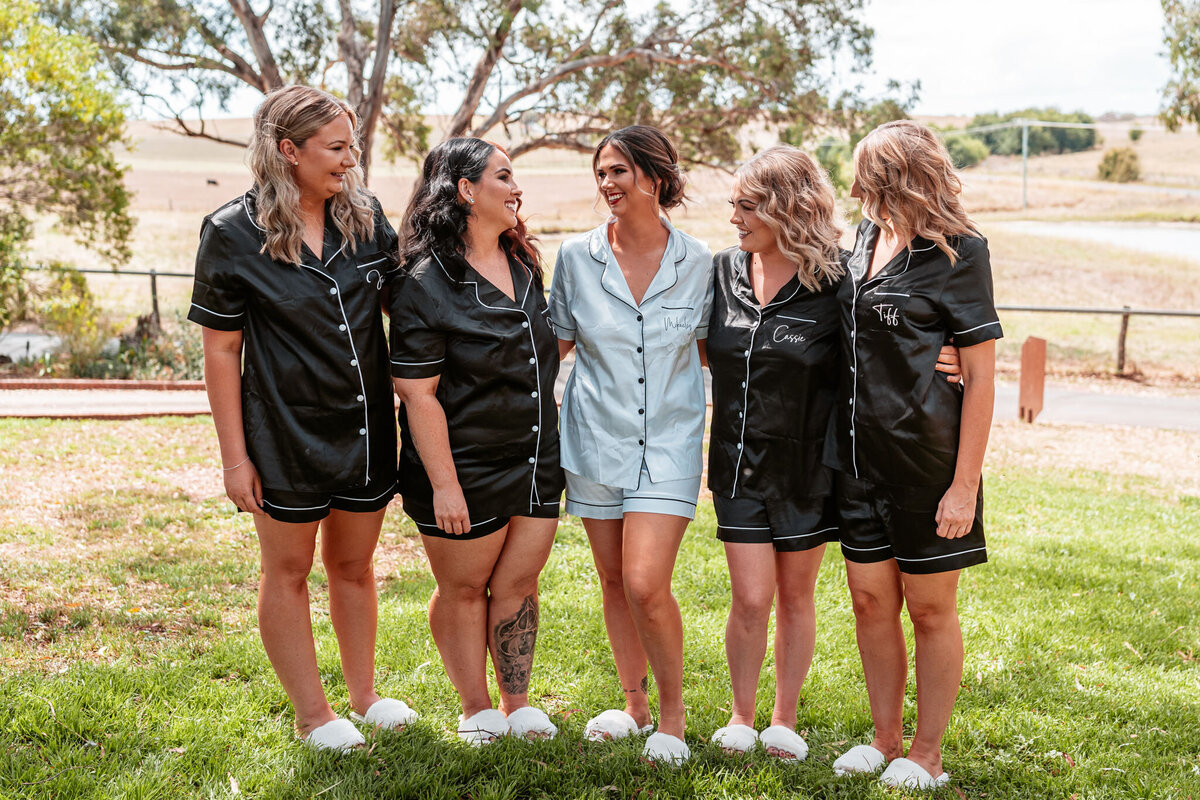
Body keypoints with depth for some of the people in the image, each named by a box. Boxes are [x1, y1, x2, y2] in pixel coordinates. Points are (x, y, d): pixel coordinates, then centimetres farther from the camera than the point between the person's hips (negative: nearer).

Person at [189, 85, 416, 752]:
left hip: (368, 429, 4)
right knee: (289, 571, 10)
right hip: (287, 436, -4)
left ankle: (365, 695, 34)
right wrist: (234, 455, -11)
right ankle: (314, 715, 25)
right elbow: (221, 351, -9)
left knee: (354, 564, 18)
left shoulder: (365, 215, 1)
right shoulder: (233, 233, -11)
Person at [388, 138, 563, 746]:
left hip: (537, 462, 6)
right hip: (466, 470, -6)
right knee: (464, 588, 10)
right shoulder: (426, 282, -15)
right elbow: (418, 393, -17)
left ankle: (517, 704, 29)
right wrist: (443, 484, -19)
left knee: (518, 583, 13)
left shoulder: (523, 264, 7)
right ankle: (477, 711, 27)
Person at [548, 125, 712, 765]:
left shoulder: (697, 262, -2)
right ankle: (634, 705, 31)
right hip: (595, 440, 3)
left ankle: (672, 711, 9)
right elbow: (556, 342, 11)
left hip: (668, 442, -2)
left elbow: (708, 344, 10)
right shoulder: (576, 257, 0)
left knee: (646, 586, -13)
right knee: (614, 582, 12)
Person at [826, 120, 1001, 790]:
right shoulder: (867, 239, 9)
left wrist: (965, 484, -16)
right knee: (872, 601, 12)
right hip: (860, 455, 6)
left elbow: (981, 377, -12)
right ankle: (886, 741, 27)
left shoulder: (958, 253, -11)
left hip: (928, 459, -6)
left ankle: (927, 755, 19)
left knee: (930, 608, 6)